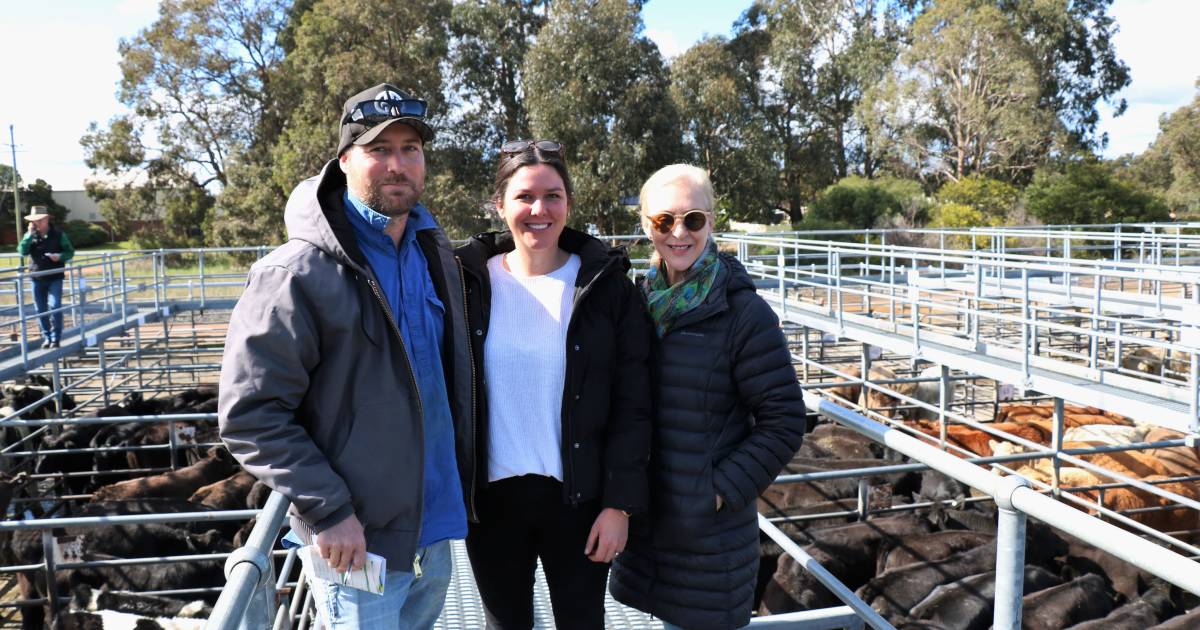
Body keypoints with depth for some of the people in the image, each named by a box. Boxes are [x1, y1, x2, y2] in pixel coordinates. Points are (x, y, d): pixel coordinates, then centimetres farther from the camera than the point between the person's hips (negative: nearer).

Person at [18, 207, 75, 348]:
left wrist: (60, 257, -17)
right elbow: (22, 251, -8)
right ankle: (46, 337, 19)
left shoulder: (58, 234, -1)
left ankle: (56, 338, -1)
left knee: (54, 307, -12)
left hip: (55, 278, -3)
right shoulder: (30, 235, 6)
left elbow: (70, 252, 3)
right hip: (37, 278, 3)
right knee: (41, 310, 8)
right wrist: (30, 234, -15)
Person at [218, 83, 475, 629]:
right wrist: (328, 511, -20)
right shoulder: (298, 273, -16)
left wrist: (461, 480, 12)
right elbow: (250, 416, -17)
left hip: (435, 532, 7)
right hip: (357, 542, -7)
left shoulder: (435, 255, 5)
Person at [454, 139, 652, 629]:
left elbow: (632, 406, -5)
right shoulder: (470, 282, -2)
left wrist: (620, 503, -8)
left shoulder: (606, 286, -5)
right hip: (491, 497, 1)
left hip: (579, 498, -1)